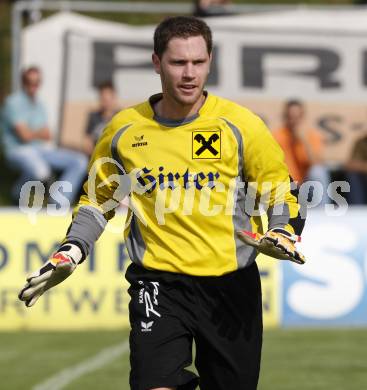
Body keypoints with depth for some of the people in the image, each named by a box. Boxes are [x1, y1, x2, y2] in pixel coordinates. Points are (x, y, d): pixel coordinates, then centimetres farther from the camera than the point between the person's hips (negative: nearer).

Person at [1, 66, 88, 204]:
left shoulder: (38, 104, 15)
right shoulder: (14, 102, -11)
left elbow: (47, 136, 10)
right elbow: (25, 135, -17)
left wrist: (33, 134, -10)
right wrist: (40, 134, 2)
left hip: (42, 149, 9)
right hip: (19, 150, -9)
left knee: (80, 161, -5)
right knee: (41, 171, -41)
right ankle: (19, 190, -7)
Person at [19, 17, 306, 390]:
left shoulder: (240, 124, -3)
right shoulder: (123, 129, 3)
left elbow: (282, 194, 5)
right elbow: (98, 197, 19)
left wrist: (282, 235, -15)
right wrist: (72, 250, 5)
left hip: (231, 285, 0)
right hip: (158, 283, 0)